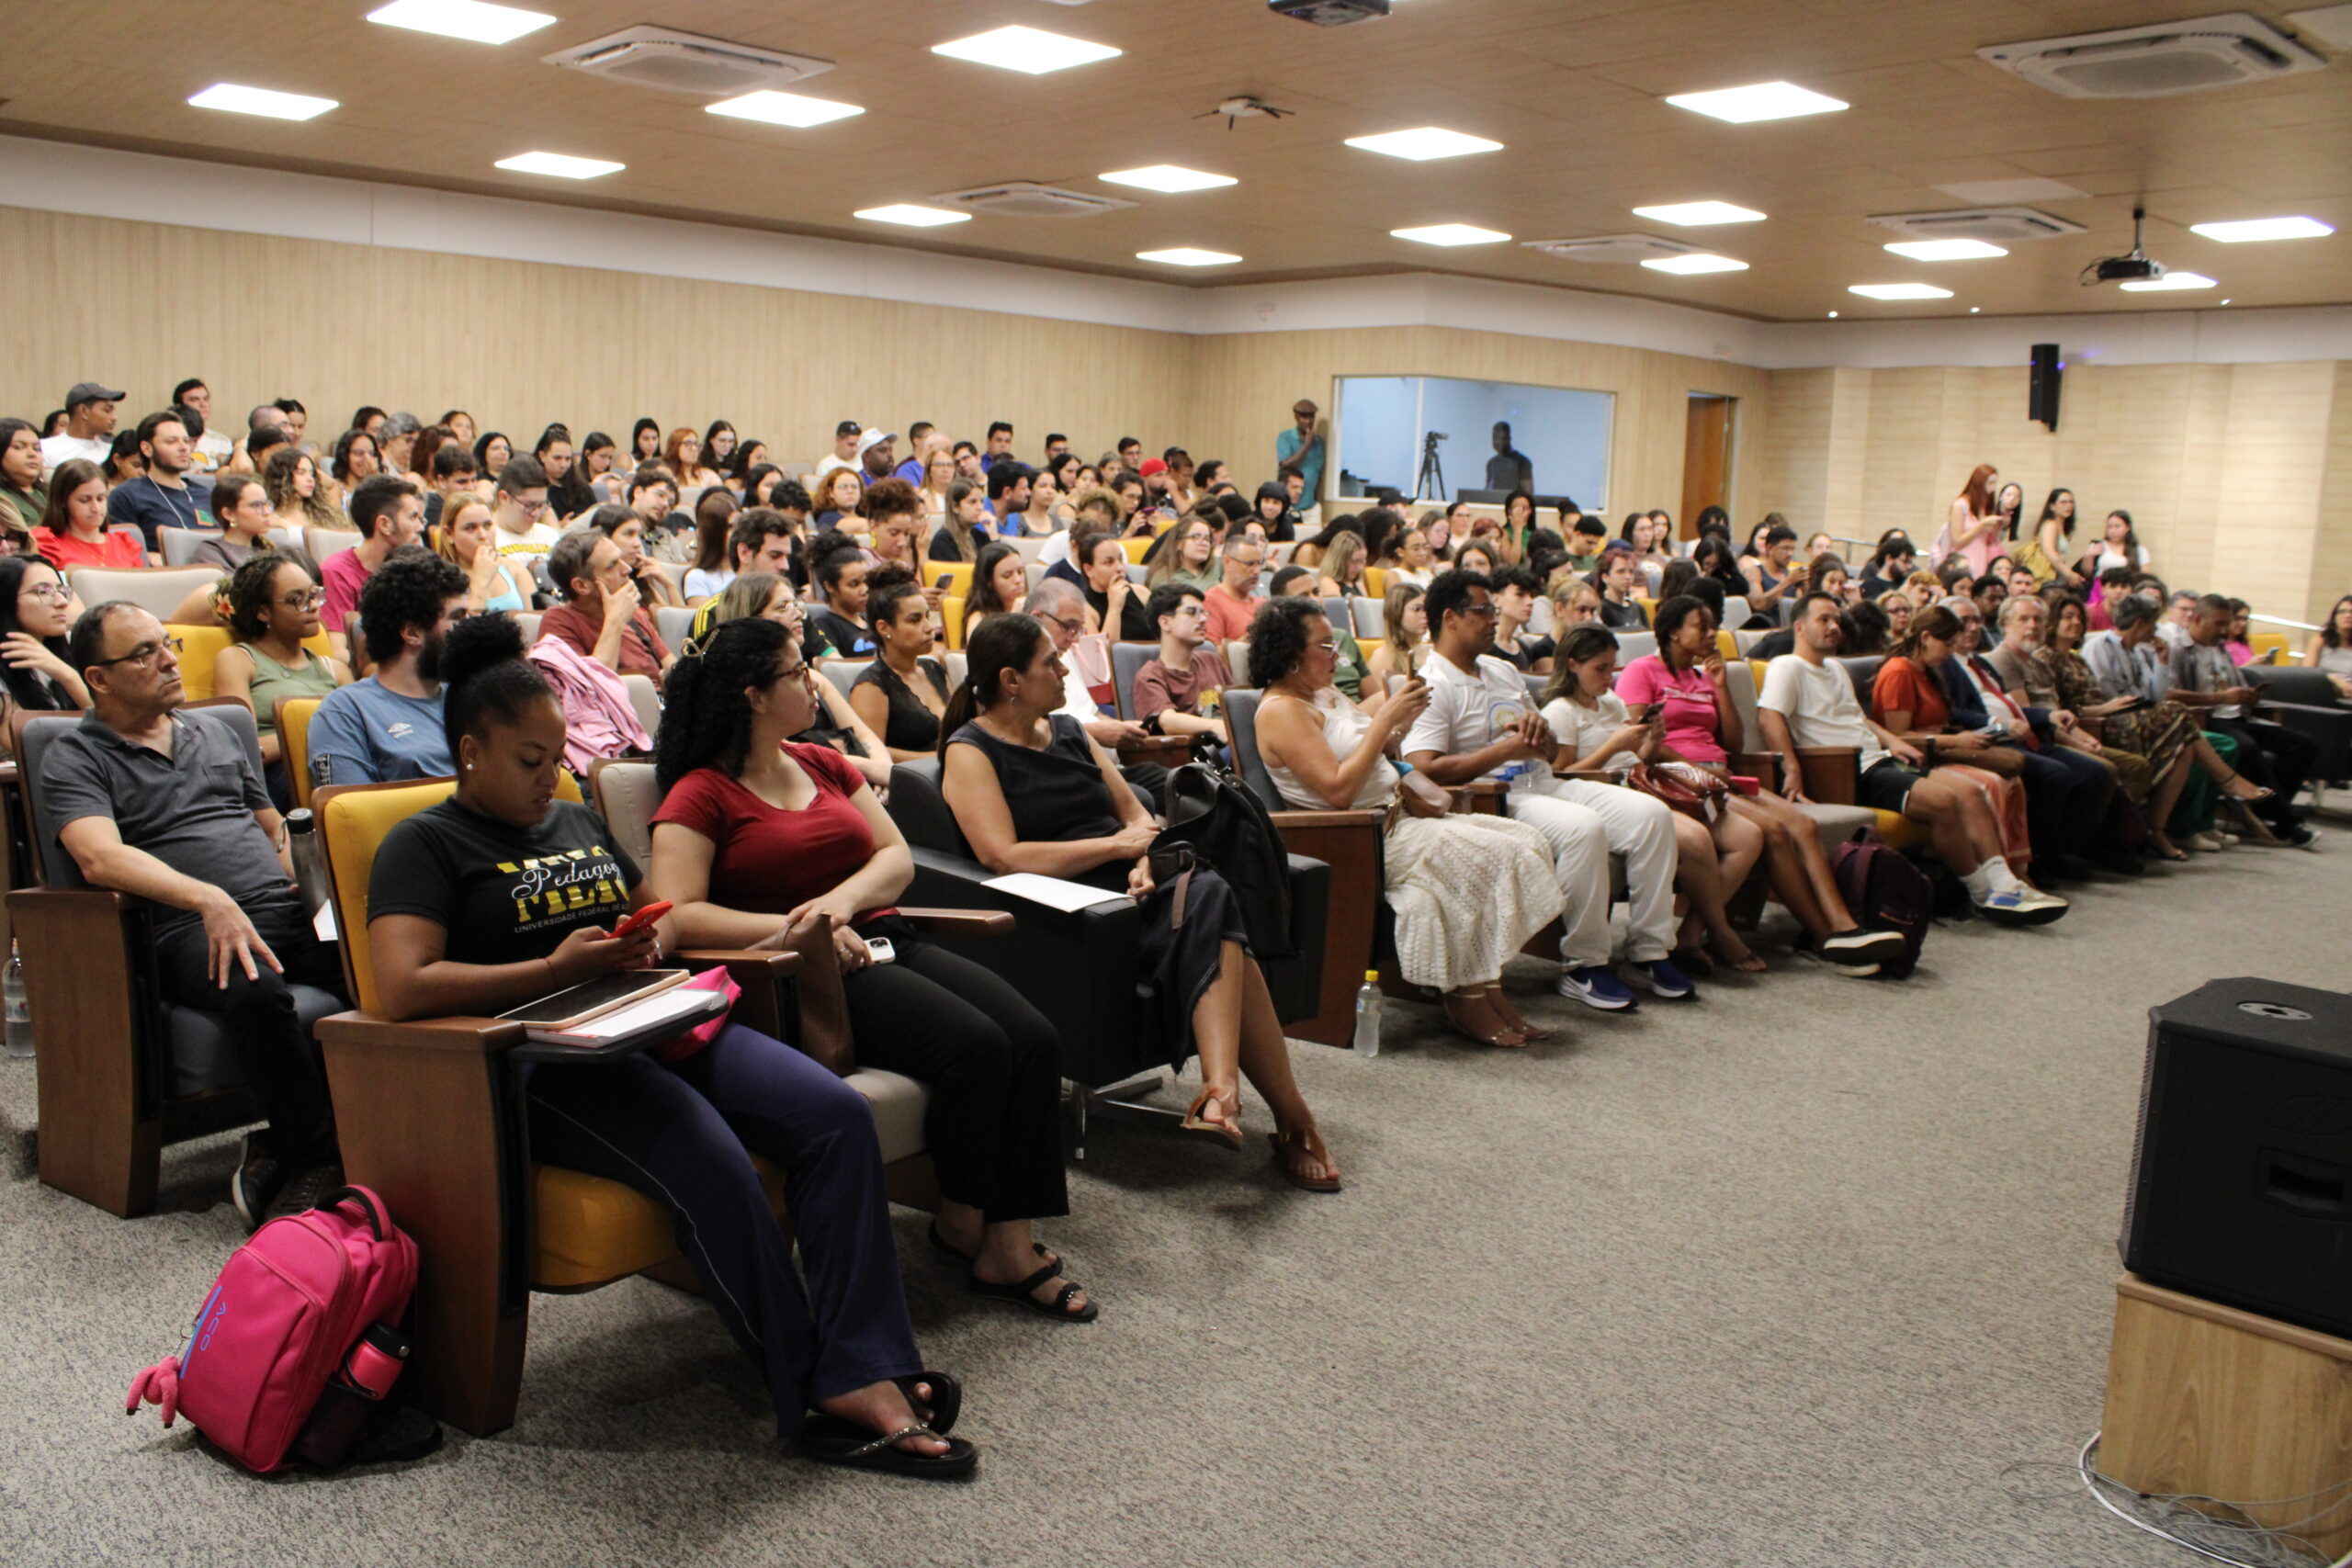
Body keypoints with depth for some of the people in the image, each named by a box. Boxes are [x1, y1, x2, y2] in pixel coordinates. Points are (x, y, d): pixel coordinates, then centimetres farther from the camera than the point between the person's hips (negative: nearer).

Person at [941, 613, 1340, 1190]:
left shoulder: (1068, 731, 22)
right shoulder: (970, 751, -1)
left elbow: (1132, 810, 21)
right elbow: (1005, 858, -14)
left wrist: (1144, 859, -4)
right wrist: (1117, 844, -9)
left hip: (1129, 885, 7)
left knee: (1212, 901, -30)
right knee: (1220, 929, -31)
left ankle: (1221, 1091, -43)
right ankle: (1293, 1121, -31)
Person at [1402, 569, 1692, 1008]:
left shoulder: (1504, 672, 23)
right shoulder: (1434, 688, -5)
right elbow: (1426, 770, -19)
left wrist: (1541, 730, 2)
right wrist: (1507, 749, -15)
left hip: (1543, 783, 9)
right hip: (1494, 799, -8)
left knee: (1651, 814, -10)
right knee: (1584, 828, -34)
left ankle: (1648, 953, -4)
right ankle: (1581, 966, -21)